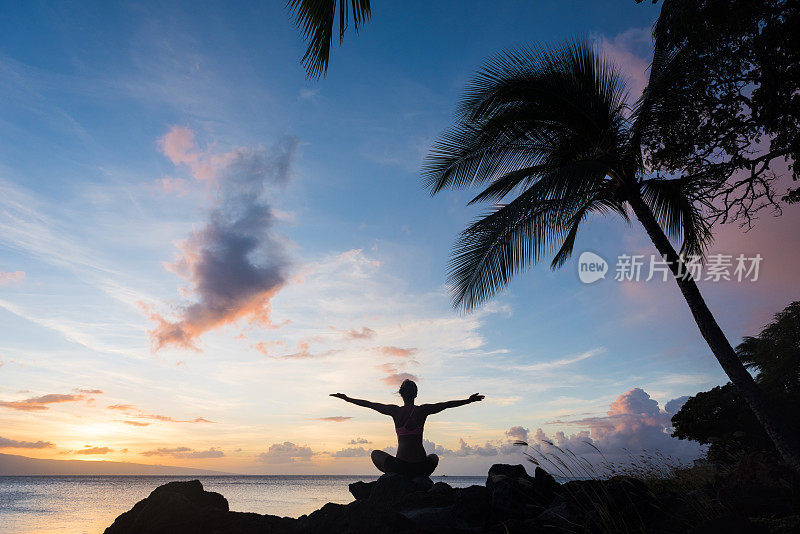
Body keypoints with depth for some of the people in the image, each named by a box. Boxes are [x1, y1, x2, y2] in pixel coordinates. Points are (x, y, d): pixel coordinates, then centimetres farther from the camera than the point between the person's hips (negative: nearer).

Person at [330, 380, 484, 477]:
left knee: (375, 454, 27)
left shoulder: (395, 411, -4)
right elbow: (447, 404, 6)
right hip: (421, 467, 1)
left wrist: (347, 399, 16)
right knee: (434, 457, 36)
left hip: (399, 465, -1)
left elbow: (369, 404, 4)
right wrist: (469, 400, 17)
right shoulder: (423, 410, -4)